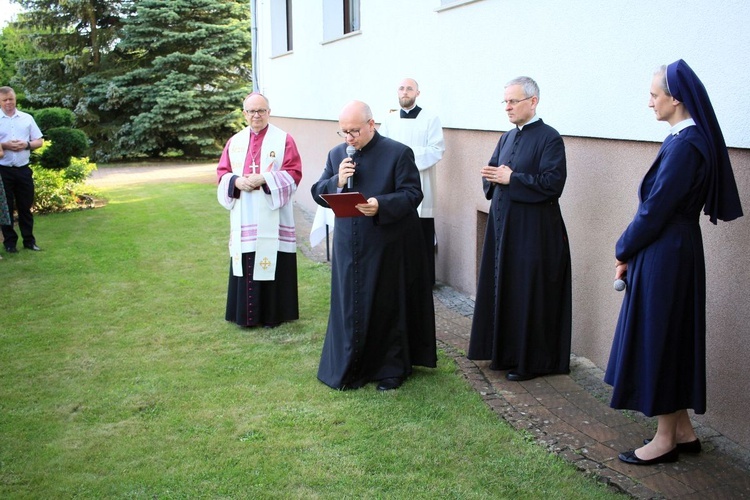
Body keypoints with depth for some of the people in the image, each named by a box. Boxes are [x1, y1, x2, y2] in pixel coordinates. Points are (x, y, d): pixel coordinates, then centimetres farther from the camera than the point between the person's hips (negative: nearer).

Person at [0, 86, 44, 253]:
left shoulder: (27, 118, 7)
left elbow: (39, 141, 8)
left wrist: (27, 144, -10)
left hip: (23, 169, 2)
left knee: (25, 207, 9)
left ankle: (29, 240, 17)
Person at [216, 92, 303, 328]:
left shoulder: (284, 140, -1)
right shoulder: (235, 141, 11)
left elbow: (294, 173, -7)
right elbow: (222, 172, 11)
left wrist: (265, 179, -19)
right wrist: (236, 181, -11)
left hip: (272, 218, -3)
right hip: (243, 218, 4)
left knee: (272, 262, -1)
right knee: (245, 263, 6)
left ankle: (274, 313, 11)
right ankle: (246, 313, 17)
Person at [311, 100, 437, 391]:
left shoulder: (399, 153, -6)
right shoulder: (336, 155, 8)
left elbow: (412, 194, -11)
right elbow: (318, 194, 9)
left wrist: (381, 205, -28)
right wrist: (337, 181, -12)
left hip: (388, 249, -4)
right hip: (349, 249, 4)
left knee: (388, 308, 6)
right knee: (350, 308, 9)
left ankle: (391, 368, 21)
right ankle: (352, 368, 23)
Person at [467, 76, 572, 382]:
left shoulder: (549, 138, -10)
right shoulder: (507, 139, 14)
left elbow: (553, 183, -19)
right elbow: (489, 177, 15)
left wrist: (511, 179, -17)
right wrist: (494, 177, -8)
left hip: (533, 230, -8)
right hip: (502, 225, 8)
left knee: (529, 296, -1)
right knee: (502, 290, 12)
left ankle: (532, 361, 12)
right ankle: (506, 353, 25)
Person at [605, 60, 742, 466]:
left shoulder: (684, 145, -20)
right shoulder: (690, 139, 10)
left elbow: (656, 209, -19)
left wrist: (624, 252, -6)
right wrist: (630, 249, 10)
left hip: (664, 255, -10)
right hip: (675, 251, 10)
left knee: (658, 338, 1)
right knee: (673, 338, 16)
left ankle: (665, 439, 14)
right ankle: (683, 431, 27)